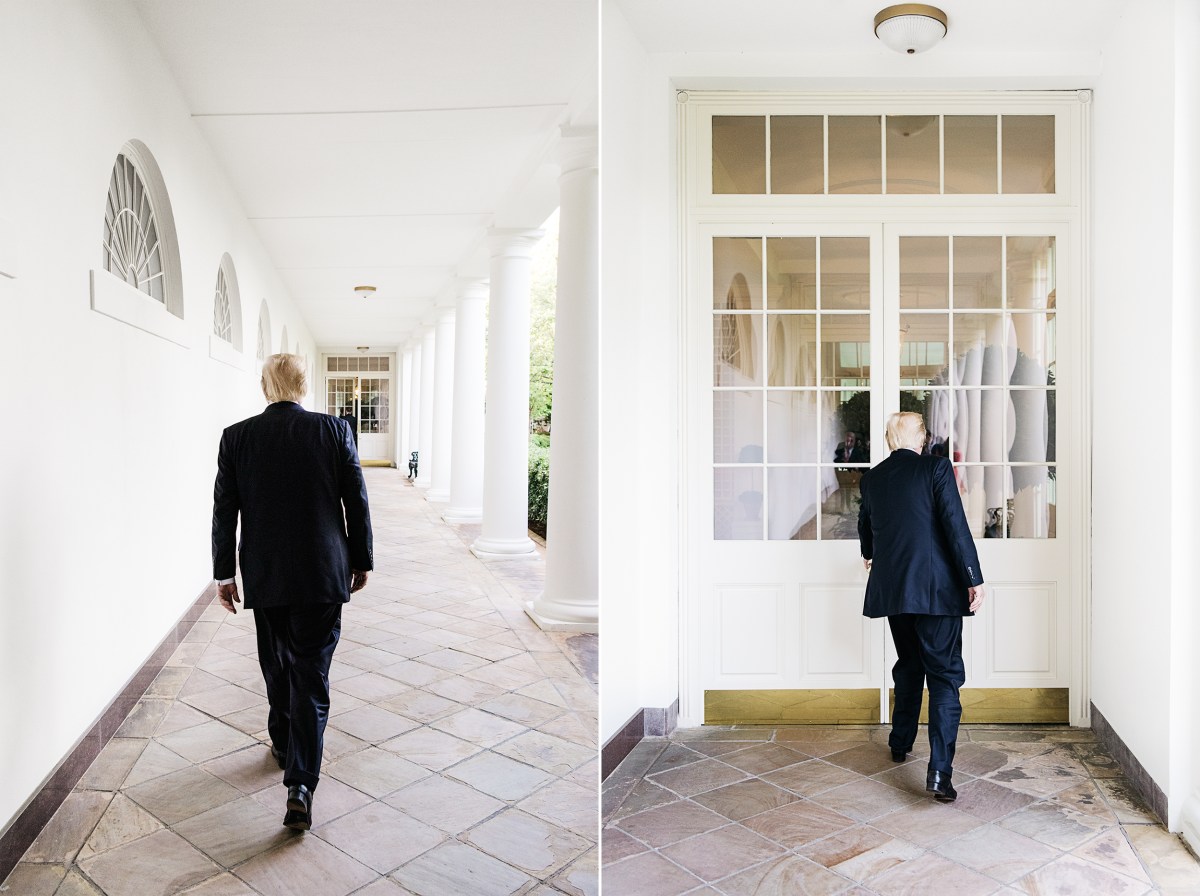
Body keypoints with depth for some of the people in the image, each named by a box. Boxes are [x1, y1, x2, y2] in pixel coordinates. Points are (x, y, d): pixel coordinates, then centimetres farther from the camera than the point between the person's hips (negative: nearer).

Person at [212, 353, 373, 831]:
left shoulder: (236, 437, -2)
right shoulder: (334, 429, -5)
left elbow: (224, 511, 1)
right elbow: (357, 502, -3)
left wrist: (223, 573, 10)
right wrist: (361, 560, 7)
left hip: (264, 576, 2)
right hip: (322, 575, -2)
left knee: (276, 665, 21)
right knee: (311, 674, 1)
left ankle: (284, 744, 41)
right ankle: (301, 783, -5)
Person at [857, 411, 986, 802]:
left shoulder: (872, 477, 9)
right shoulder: (936, 467, -6)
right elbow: (956, 525, -13)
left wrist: (869, 554, 46)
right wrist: (975, 578, -8)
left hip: (891, 589, 5)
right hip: (936, 589, -5)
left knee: (908, 666, 22)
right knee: (944, 675, -1)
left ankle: (900, 743, 34)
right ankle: (939, 770, -8)